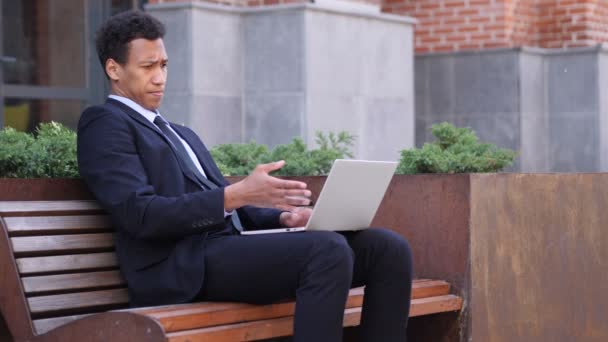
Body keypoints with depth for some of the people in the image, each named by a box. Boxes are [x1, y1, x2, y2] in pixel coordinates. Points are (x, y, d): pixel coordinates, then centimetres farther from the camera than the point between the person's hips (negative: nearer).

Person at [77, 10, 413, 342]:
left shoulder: (182, 136, 30)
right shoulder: (104, 124, 2)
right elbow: (141, 215, -12)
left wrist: (283, 215, 4)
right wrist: (237, 194, -20)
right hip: (185, 266, -8)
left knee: (388, 247, -9)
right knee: (328, 250, -31)